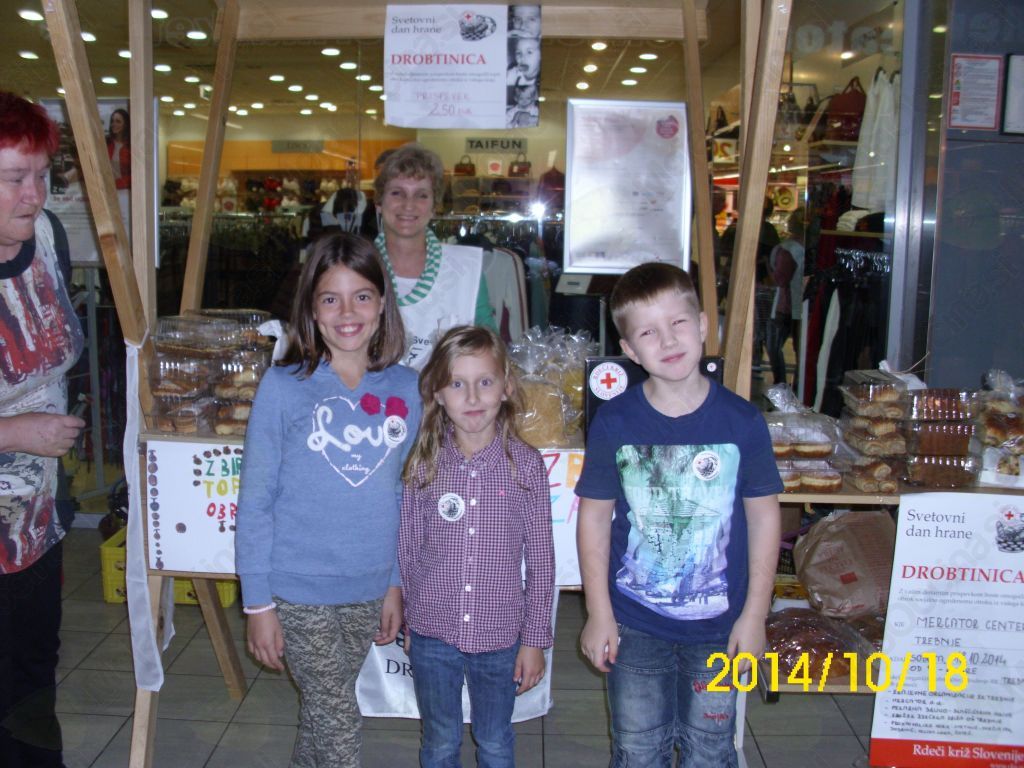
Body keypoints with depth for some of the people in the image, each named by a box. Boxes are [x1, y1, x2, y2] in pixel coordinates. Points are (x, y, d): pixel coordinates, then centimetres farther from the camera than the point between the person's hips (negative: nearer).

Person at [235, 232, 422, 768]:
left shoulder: (404, 388, -1)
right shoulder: (284, 387, -11)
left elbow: (403, 495, 7)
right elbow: (255, 502, -7)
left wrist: (396, 583, 8)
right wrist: (256, 602, -7)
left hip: (370, 590, 4)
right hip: (300, 591, -3)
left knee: (322, 717, 19)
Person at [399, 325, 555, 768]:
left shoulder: (525, 464, -11)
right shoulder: (423, 465, -8)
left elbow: (540, 560, -5)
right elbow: (408, 552, 2)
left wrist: (535, 639, -3)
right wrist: (411, 623, 8)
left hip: (499, 636, 0)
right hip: (432, 636, 1)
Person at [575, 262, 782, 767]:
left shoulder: (742, 422, -11)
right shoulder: (614, 423, -11)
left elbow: (763, 516, -3)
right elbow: (594, 516, -4)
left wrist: (754, 615, -2)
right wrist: (598, 612, -3)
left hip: (719, 624, 0)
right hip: (634, 624, 0)